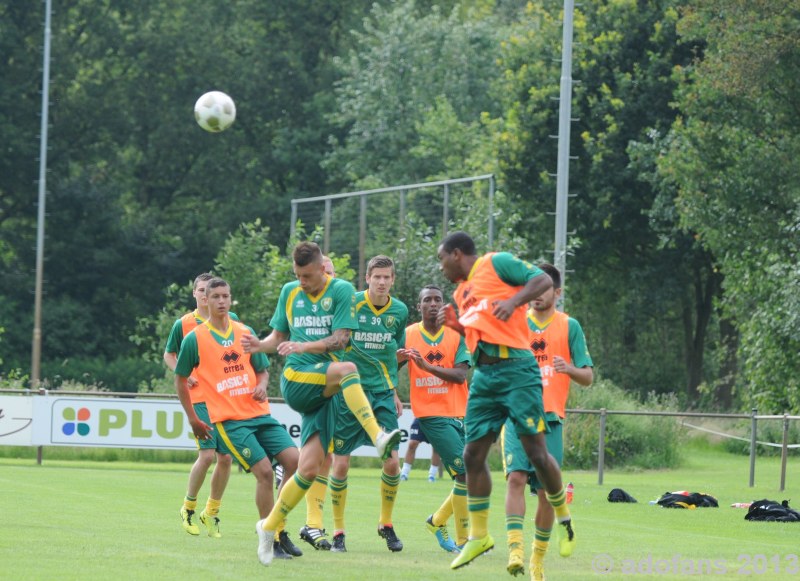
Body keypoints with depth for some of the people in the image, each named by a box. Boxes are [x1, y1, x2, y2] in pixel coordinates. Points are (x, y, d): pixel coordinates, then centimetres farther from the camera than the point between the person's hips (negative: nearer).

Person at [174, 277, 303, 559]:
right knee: (264, 470, -18)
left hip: (259, 413, 5)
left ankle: (280, 532, 2)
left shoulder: (246, 332, 12)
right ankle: (273, 540, -7)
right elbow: (180, 379, 8)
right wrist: (193, 419, 6)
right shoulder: (195, 339, 0)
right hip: (228, 419, -5)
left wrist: (261, 386, -3)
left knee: (294, 459, -11)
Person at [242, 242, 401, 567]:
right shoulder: (290, 293, 12)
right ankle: (378, 437, -44)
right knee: (346, 369, -33)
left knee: (309, 468, -7)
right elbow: (279, 337, 19)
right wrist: (261, 345, -3)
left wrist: (303, 346, -22)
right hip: (296, 381, 0)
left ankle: (269, 527, 10)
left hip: (328, 389, 0)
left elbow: (341, 339, -8)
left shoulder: (342, 291, 1)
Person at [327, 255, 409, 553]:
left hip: (383, 394, 3)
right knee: (340, 464, -4)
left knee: (392, 462, -4)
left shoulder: (400, 311, 4)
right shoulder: (351, 303, -9)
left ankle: (386, 523, 17)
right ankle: (338, 531, 10)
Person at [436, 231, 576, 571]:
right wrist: (457, 325, 10)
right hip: (484, 375, 8)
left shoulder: (497, 263, -2)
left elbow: (543, 280, -9)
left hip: (515, 368, -8)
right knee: (473, 455, 4)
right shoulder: (461, 292, 21)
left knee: (536, 451, -8)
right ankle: (478, 536, 11)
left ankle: (564, 519, 11)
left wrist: (514, 301, -22)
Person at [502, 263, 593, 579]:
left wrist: (570, 369, -17)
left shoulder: (569, 326, 6)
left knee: (546, 490, 1)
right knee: (516, 477, -20)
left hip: (550, 417, 0)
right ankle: (515, 548, -25)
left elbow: (588, 377, 4)